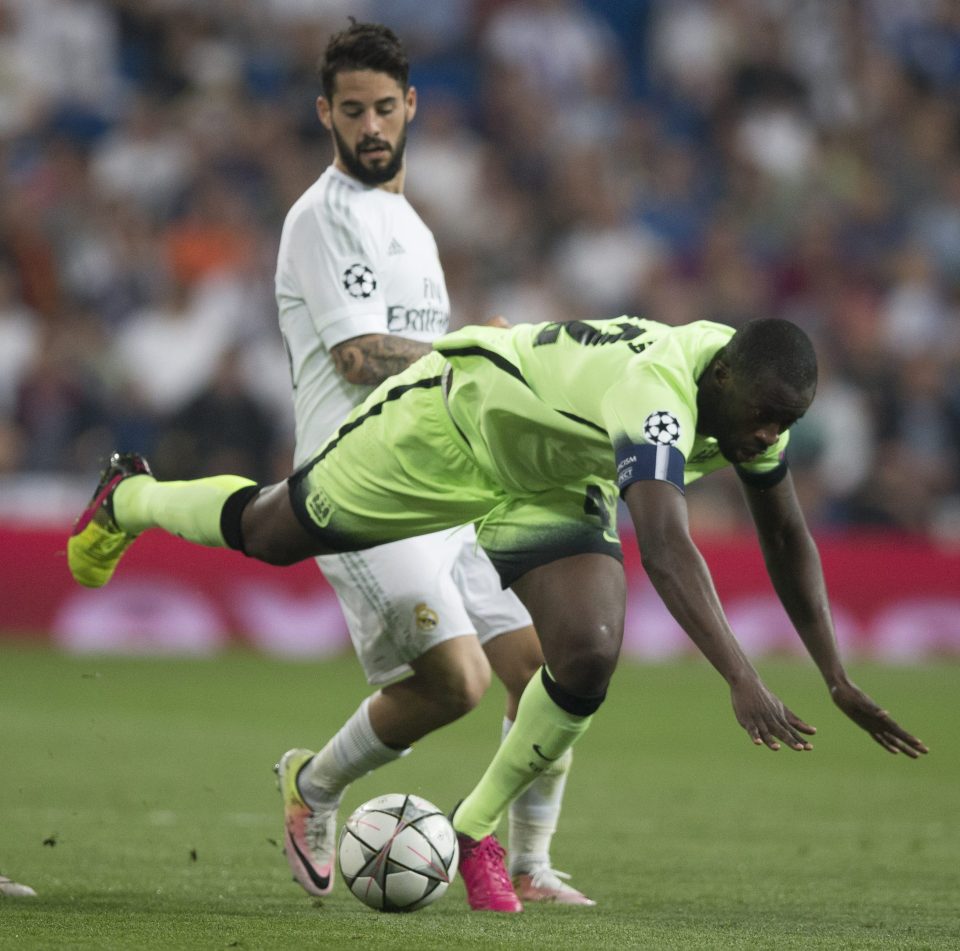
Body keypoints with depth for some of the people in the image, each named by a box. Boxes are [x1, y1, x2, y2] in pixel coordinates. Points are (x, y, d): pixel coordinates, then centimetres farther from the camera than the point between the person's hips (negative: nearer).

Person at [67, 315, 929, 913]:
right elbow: (666, 550, -56)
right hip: (451, 424, -6)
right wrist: (744, 684, -63)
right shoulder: (658, 395, -44)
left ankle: (478, 828, 8)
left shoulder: (753, 399, -18)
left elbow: (786, 538, -3)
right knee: (269, 537, 13)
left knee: (590, 658, -15)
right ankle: (130, 499, 47)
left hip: (553, 486, 6)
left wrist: (836, 676, -8)